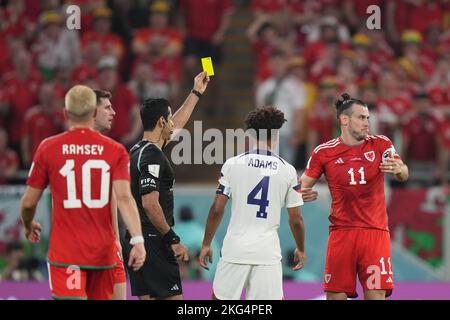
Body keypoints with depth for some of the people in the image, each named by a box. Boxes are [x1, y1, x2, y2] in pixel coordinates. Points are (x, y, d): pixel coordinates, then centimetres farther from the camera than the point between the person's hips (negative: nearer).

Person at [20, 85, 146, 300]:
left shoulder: (48, 148, -1)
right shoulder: (116, 151, 2)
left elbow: (29, 202, 5)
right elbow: (124, 197, -12)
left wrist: (28, 226, 25)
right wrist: (137, 240, -17)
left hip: (65, 252, -2)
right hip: (103, 251, 2)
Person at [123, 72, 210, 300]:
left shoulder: (140, 150, 15)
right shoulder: (152, 156, -15)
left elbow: (175, 126, 32)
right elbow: (150, 204, -23)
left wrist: (196, 93, 40)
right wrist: (174, 240, -18)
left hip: (136, 241, 10)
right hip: (154, 243, -10)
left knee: (147, 298, 9)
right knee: (173, 299, -9)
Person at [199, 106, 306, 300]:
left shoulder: (233, 164, -1)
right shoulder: (287, 171, 1)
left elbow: (217, 210, -2)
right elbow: (296, 220, 4)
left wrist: (206, 244, 9)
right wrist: (301, 249, 20)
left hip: (235, 248, 0)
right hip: (268, 252, 0)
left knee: (220, 298, 12)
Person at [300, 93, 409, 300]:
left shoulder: (380, 145, 3)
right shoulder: (324, 152, 2)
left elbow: (403, 174, -6)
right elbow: (303, 185, 8)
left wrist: (398, 169, -30)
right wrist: (304, 194, -15)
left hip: (375, 231, 0)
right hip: (341, 234, 0)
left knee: (376, 295, -7)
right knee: (335, 296, -1)